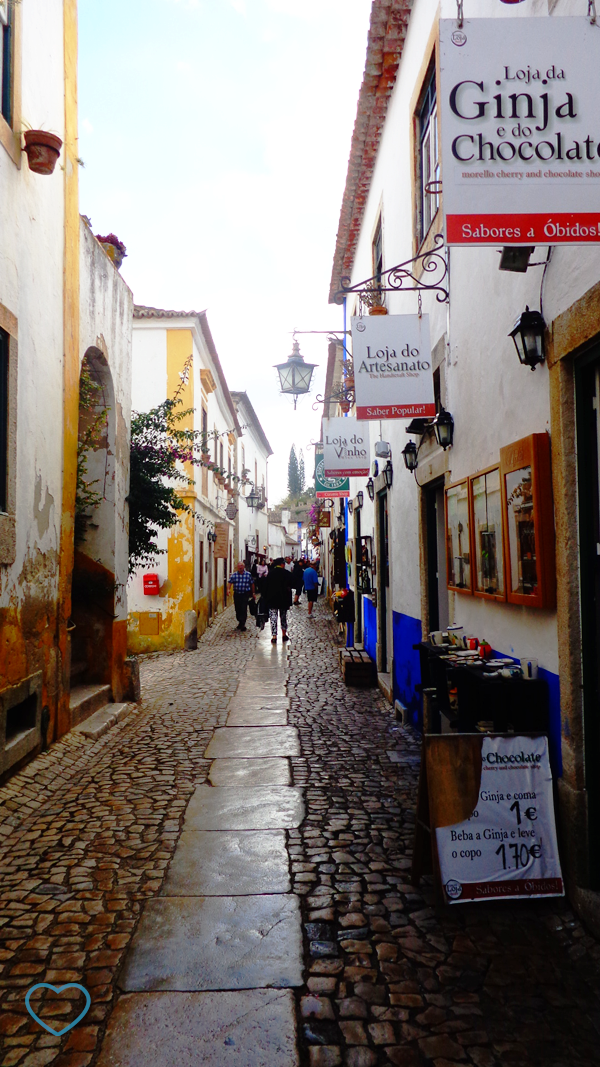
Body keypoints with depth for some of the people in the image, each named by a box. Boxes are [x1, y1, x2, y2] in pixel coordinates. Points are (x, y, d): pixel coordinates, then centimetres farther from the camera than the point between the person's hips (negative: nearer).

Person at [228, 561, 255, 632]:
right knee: (237, 609, 8)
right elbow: (230, 582, -2)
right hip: (236, 594, 3)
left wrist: (253, 593, 12)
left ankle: (243, 624, -5)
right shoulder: (234, 574, 4)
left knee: (244, 609, -9)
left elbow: (252, 584, 8)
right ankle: (240, 622, 24)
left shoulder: (248, 574, 1)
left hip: (245, 594, -2)